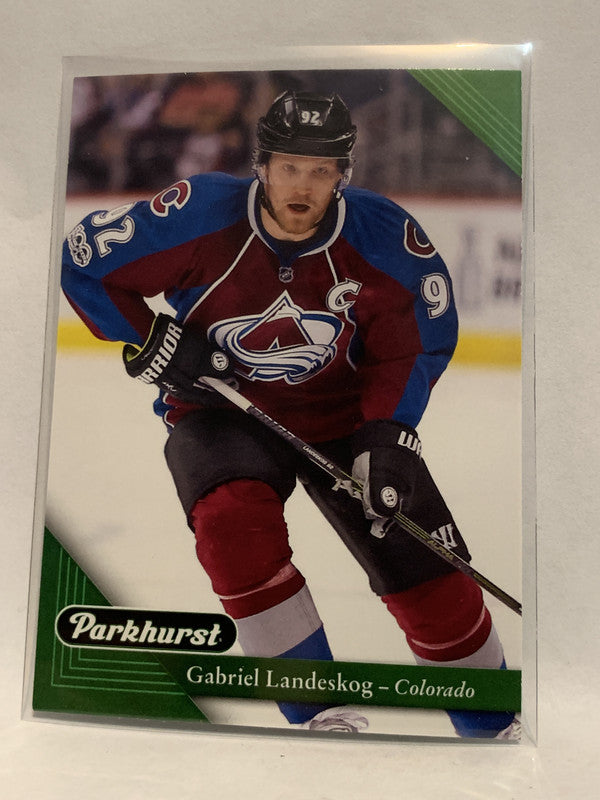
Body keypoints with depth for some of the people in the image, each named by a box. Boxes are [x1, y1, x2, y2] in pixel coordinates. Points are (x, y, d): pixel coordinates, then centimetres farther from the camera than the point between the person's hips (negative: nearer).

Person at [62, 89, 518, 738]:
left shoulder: (385, 237, -15)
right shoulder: (199, 215, -18)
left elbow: (419, 340, -3)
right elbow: (83, 260, -7)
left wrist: (386, 433, -16)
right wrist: (151, 342, -15)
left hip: (345, 411, 1)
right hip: (219, 409, 0)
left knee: (431, 575, -5)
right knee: (231, 517, -32)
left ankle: (493, 726, 23)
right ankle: (320, 713, -9)